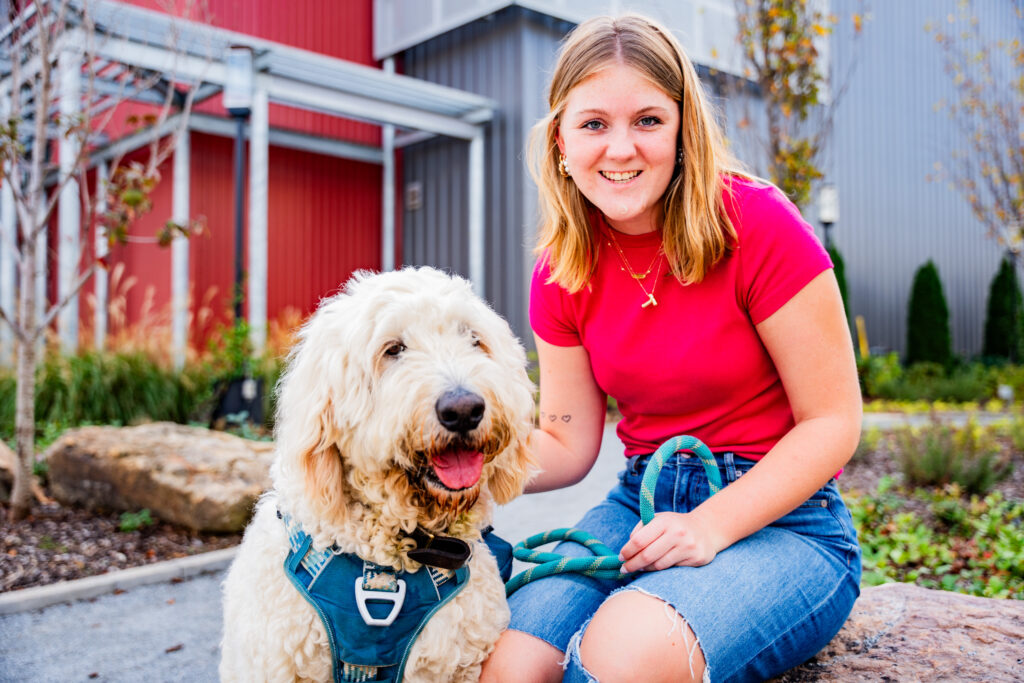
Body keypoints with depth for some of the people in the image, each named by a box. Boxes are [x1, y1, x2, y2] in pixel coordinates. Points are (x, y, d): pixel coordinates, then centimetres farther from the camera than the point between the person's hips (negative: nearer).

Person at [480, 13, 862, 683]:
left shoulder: (756, 223, -14)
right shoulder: (561, 273, 1)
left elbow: (834, 421, -11)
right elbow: (567, 442, 4)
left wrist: (712, 526, -22)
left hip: (780, 515, -3)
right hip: (640, 503, 4)